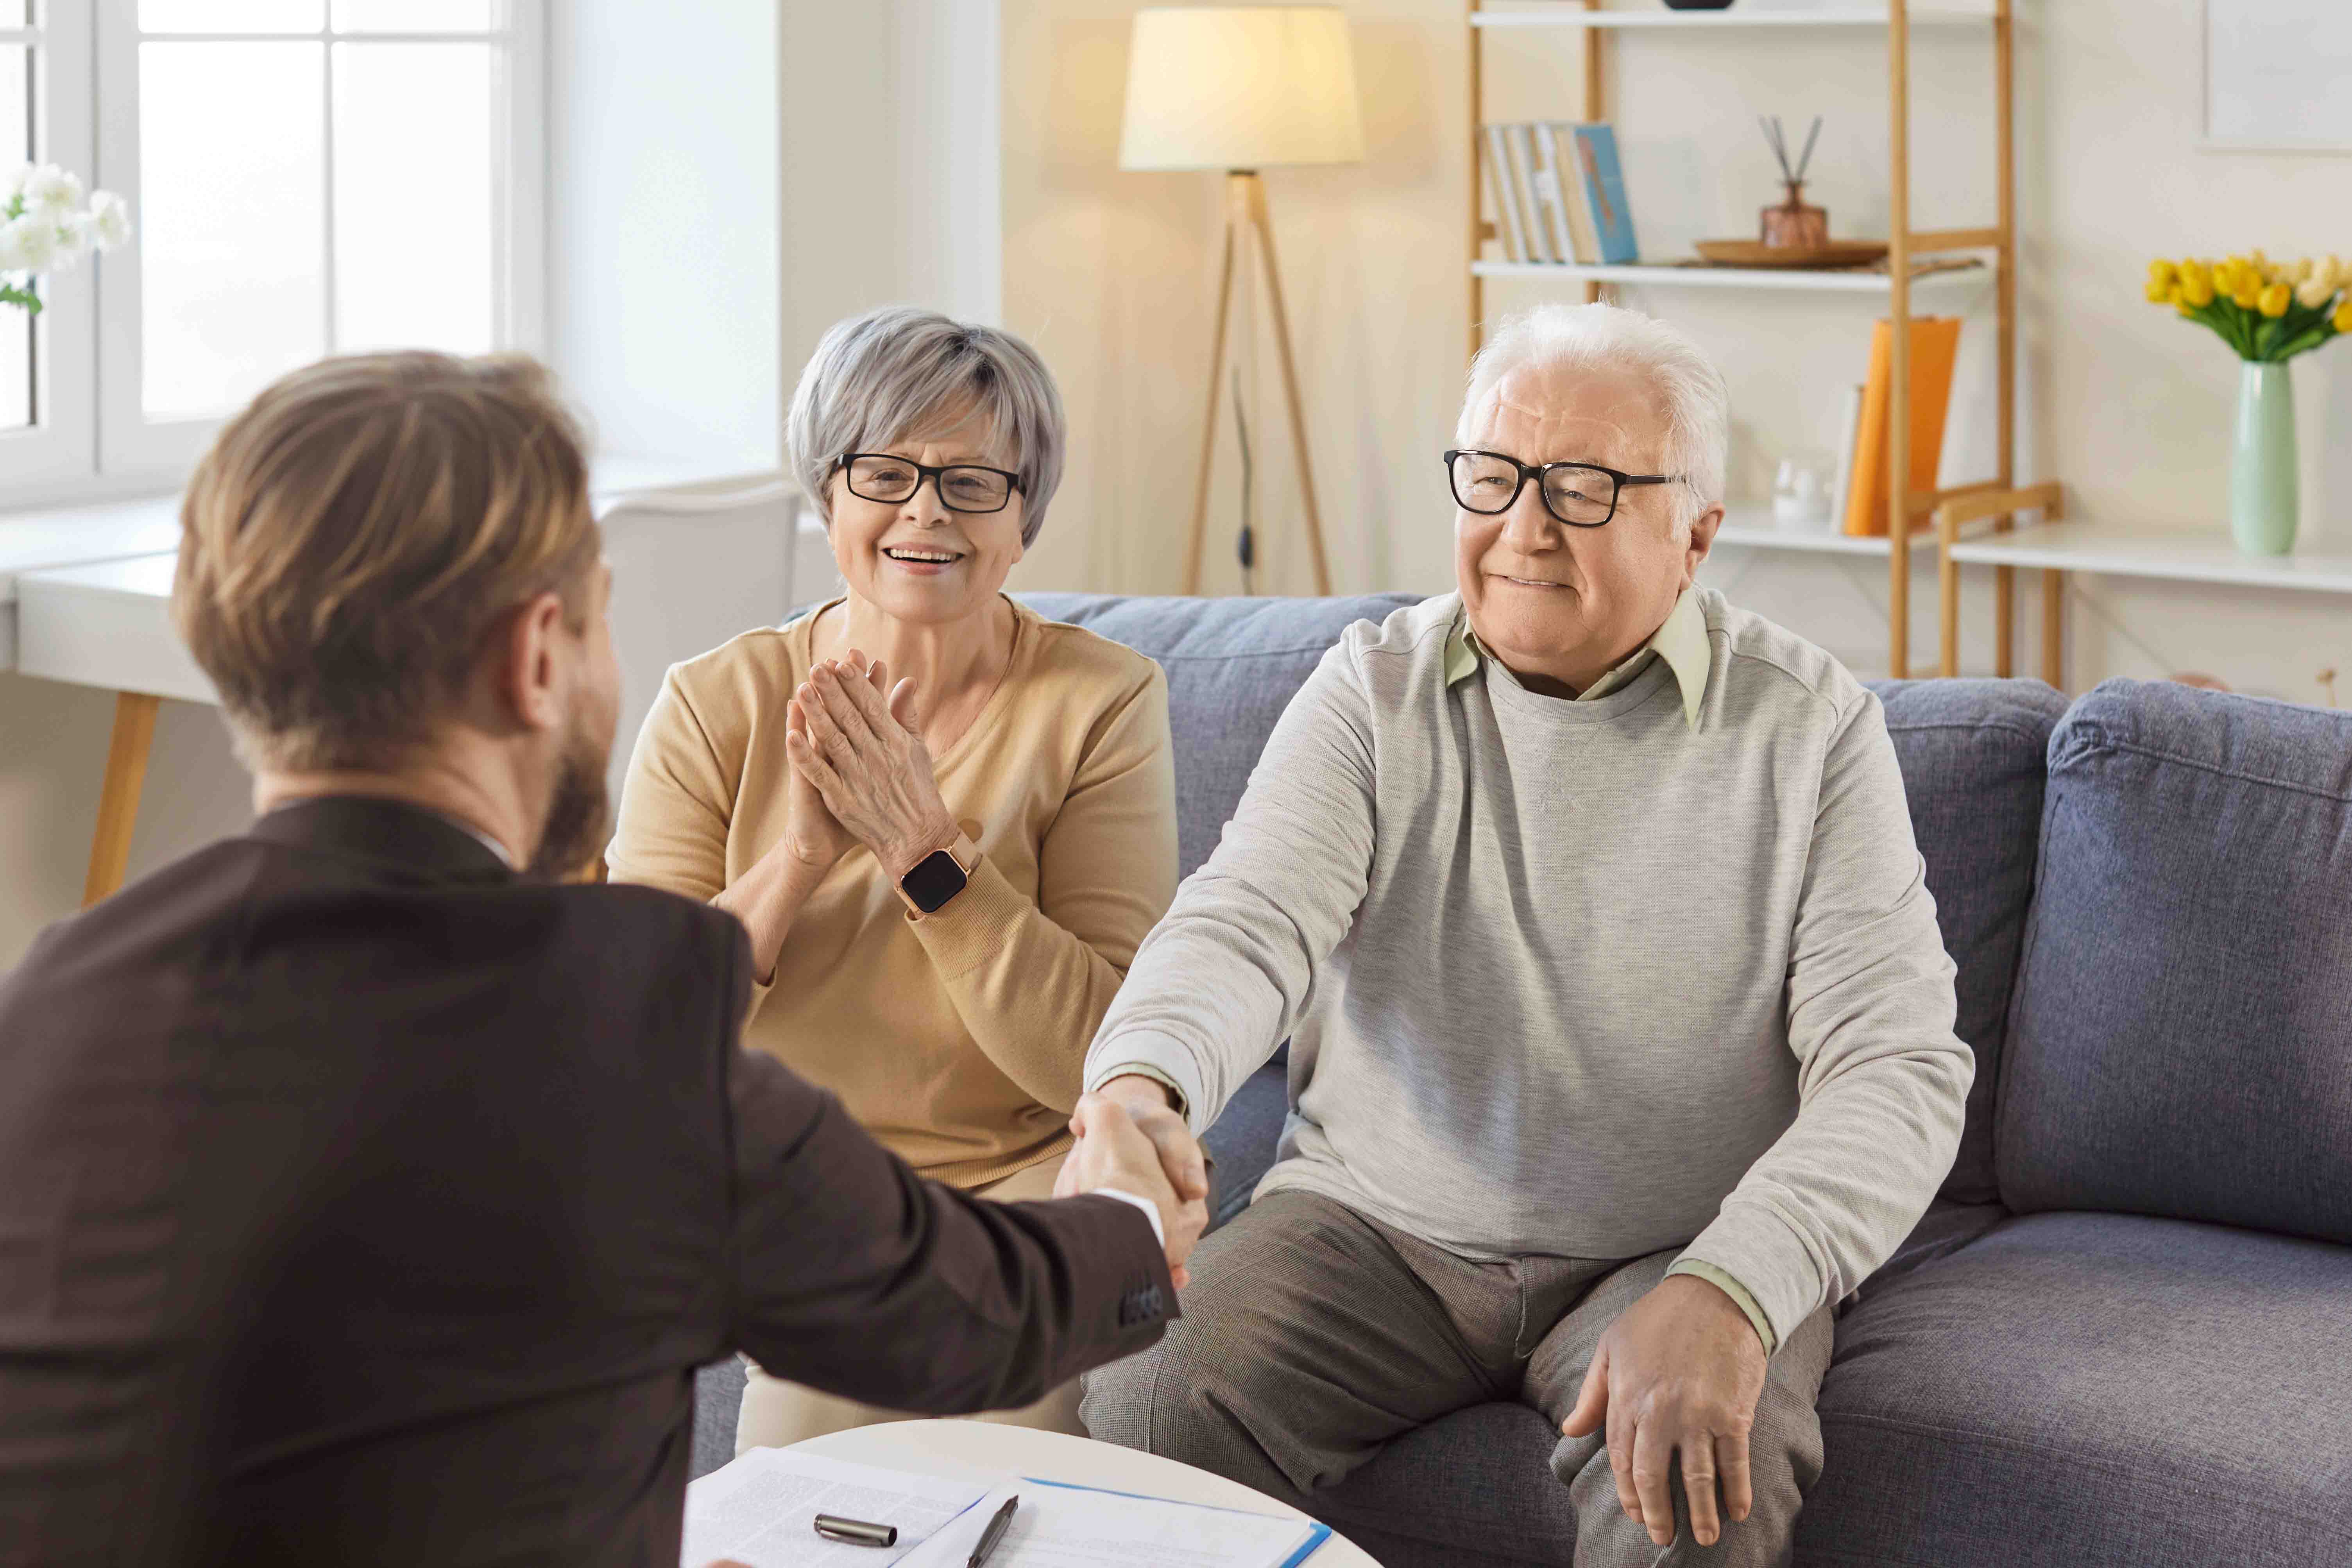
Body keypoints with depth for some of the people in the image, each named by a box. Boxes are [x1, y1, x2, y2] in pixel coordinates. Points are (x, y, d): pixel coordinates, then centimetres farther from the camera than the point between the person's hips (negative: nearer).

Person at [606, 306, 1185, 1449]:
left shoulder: (1099, 701, -2)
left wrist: (926, 847, -20)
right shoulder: (716, 707, 2)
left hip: (1026, 1185, -1)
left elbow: (1106, 1058, -11)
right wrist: (801, 853, -19)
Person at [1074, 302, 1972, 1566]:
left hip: (1669, 1256, -1)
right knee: (1144, 1411, -23)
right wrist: (1139, 1092, -39)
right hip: (1375, 1223, 2)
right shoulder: (1375, 691, 1)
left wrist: (1727, 1295, -30)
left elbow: (1898, 1062, -12)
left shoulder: (1810, 728, -4)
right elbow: (1250, 923, -14)